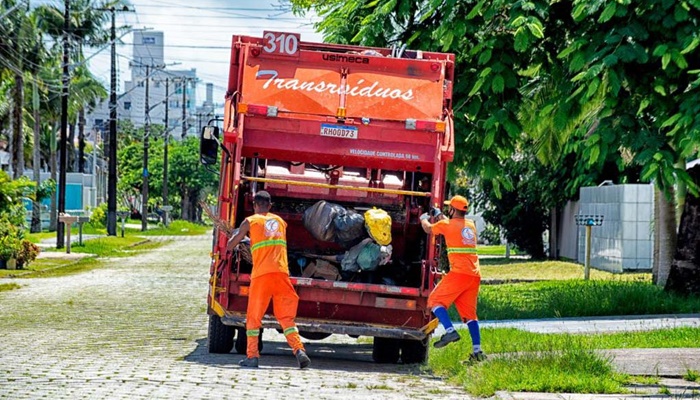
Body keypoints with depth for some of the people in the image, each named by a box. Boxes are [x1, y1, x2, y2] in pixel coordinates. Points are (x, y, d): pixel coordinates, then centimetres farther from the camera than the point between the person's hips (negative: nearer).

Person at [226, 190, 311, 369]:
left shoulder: (250, 221, 7)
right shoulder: (280, 221, 19)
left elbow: (230, 246, 10)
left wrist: (234, 236, 33)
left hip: (261, 274, -3)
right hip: (281, 273, 3)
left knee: (253, 317, 7)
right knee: (286, 317, 5)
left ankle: (252, 356, 1)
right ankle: (299, 350, -13)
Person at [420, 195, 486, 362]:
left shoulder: (447, 225, -1)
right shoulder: (471, 225, 17)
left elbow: (428, 229, 17)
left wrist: (424, 218, 38)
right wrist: (440, 215, 48)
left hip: (459, 273, -7)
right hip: (475, 275, 7)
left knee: (435, 300, 0)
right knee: (470, 314, 10)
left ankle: (450, 331, -22)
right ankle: (477, 351, 2)